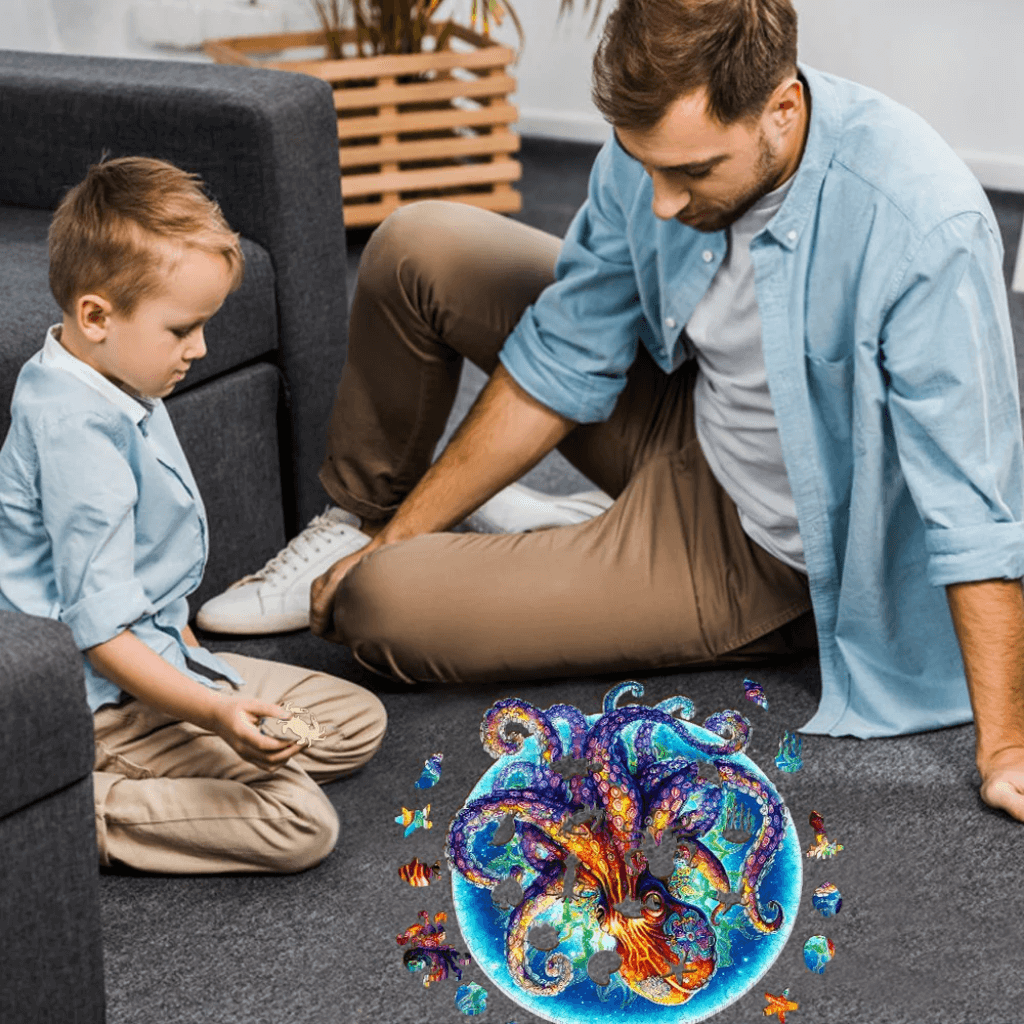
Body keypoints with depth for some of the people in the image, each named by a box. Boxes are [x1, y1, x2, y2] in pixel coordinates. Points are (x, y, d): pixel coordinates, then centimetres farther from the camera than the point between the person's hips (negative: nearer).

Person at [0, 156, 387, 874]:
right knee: (301, 823, -20)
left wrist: (190, 651, 23)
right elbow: (100, 632, -28)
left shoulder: (121, 391, 7)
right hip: (110, 699, -11)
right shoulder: (78, 434, -26)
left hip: (163, 656, 11)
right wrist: (213, 712, -36)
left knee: (357, 720, 14)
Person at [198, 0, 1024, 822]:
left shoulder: (925, 229, -36)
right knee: (416, 250, -1)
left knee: (380, 608, -17)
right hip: (685, 411, 6)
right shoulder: (659, 138, -16)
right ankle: (361, 525, 22)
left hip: (753, 548, -6)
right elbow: (563, 363, -5)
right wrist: (397, 536, -2)